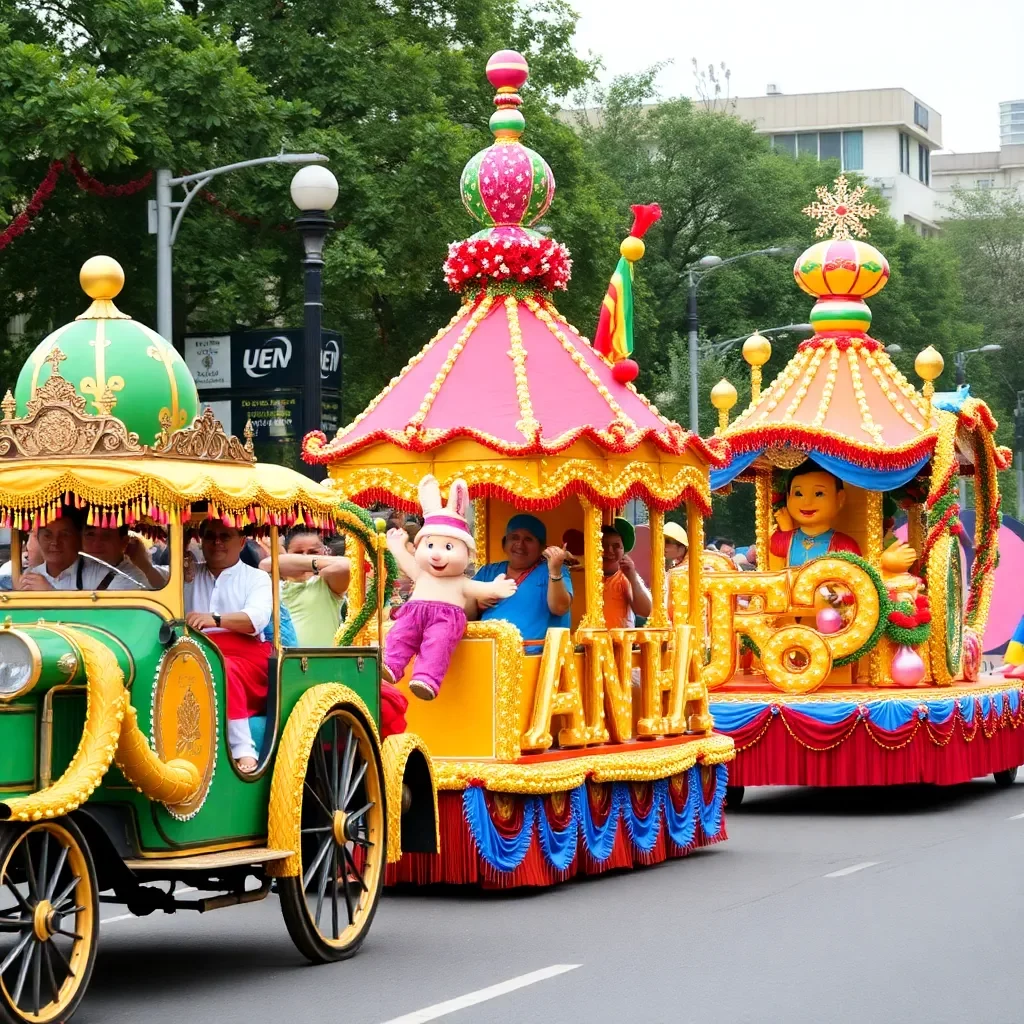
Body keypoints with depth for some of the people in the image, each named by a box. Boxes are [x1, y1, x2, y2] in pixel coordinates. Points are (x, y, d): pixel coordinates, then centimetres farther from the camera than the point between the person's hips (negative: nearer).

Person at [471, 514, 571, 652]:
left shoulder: (553, 571, 7)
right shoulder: (487, 572, 20)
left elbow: (559, 608, -10)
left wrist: (554, 571, -22)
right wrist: (476, 603, 0)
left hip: (531, 655, -3)